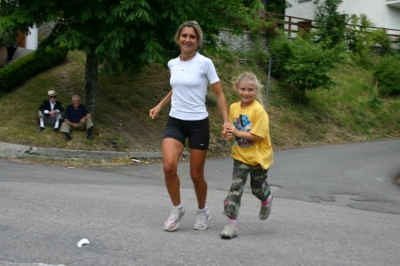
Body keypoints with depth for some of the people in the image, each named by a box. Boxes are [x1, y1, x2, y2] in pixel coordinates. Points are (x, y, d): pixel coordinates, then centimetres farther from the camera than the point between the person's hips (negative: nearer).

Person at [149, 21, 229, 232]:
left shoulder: (205, 63, -9)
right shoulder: (172, 64, 5)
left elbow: (219, 94, -4)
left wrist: (227, 122, -13)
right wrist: (160, 105, 14)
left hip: (198, 124, -3)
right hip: (175, 122, 3)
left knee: (196, 174, 3)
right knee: (169, 166, -19)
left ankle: (202, 211, 31)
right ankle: (177, 208, 3)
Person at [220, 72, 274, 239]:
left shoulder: (258, 110, -21)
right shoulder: (234, 108, -3)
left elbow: (258, 136, -24)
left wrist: (237, 132, -23)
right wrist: (228, 134, -14)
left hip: (259, 156, -3)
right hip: (241, 155, 3)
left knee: (257, 188, 14)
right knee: (236, 186, -9)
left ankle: (266, 199, 49)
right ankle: (232, 223, -8)